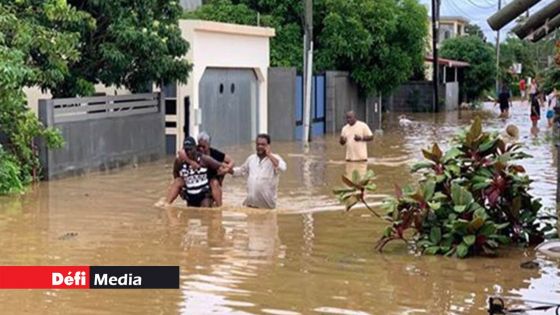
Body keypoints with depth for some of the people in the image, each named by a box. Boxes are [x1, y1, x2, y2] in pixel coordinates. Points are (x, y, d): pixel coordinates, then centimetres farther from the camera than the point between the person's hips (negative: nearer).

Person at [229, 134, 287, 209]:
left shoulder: (274, 158, -7)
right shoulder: (251, 158, 11)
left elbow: (283, 168, -28)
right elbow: (242, 171, 24)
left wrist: (269, 155, -22)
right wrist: (229, 170, 8)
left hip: (267, 204, -5)